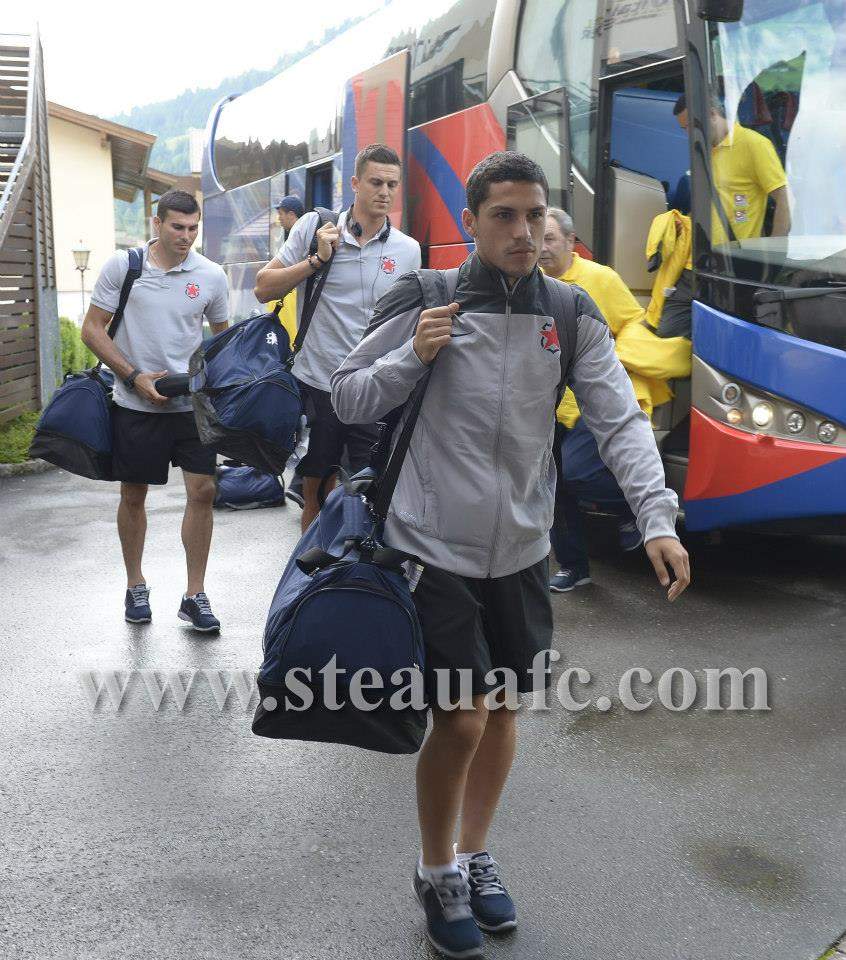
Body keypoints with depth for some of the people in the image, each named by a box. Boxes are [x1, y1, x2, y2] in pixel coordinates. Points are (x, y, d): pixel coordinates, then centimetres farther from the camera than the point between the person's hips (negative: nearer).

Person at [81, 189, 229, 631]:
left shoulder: (211, 276, 1)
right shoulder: (121, 266, -3)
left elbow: (224, 337, 14)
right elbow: (92, 329, -1)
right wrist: (135, 377, -11)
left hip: (193, 402, 1)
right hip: (135, 404, -1)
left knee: (202, 490, -4)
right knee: (133, 496, 9)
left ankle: (195, 595, 8)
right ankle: (135, 585, 28)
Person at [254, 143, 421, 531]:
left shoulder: (408, 249, 3)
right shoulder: (315, 227, 0)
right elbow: (263, 288, 1)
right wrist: (317, 260, -11)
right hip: (316, 383, 0)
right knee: (315, 492, 13)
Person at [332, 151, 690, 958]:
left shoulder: (571, 316, 2)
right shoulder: (421, 302, -7)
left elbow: (621, 422, -4)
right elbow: (347, 401, 0)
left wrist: (657, 518, -18)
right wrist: (413, 356, -18)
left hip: (521, 552, 4)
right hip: (437, 550, -4)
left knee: (502, 710, 15)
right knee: (461, 721, -5)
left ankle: (474, 856, 40)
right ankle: (435, 872, 23)